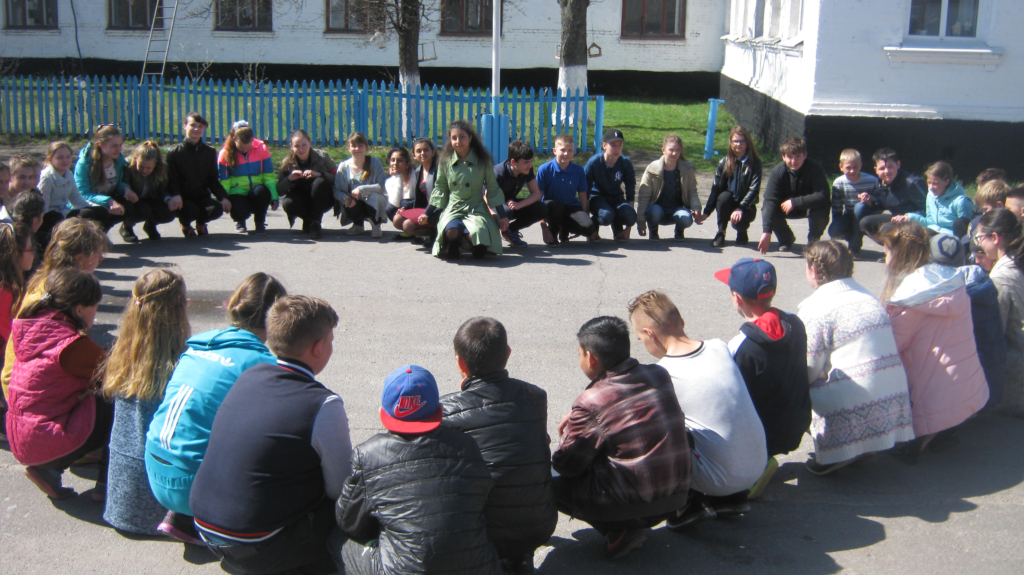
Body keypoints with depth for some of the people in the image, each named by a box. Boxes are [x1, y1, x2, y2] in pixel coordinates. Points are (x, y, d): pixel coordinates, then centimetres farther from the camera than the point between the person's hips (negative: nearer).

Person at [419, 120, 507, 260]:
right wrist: (428, 214, 12)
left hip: (477, 210, 0)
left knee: (478, 232, -34)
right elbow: (440, 188, 14)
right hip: (453, 209, 0)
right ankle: (452, 245, 2)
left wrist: (502, 215, 6)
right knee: (451, 232, -35)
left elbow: (492, 188, 9)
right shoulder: (446, 161, 5)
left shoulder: (483, 161, 1)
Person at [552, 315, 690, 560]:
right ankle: (634, 523, 13)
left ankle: (620, 528, 1)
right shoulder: (660, 375, 0)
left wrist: (566, 435, 15)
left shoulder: (591, 403, -17)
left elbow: (565, 466, -7)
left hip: (636, 501, -7)